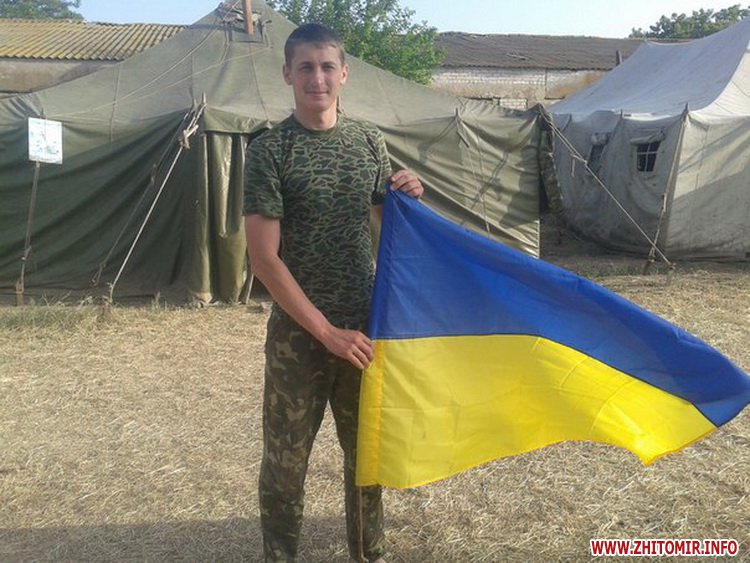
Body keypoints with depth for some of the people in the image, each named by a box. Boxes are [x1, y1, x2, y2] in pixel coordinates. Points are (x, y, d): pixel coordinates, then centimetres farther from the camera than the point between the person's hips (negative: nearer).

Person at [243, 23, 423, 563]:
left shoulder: (370, 141, 4)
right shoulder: (269, 150, -10)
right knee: (286, 459, 9)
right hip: (298, 334, -4)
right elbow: (264, 259, -14)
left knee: (367, 451, 18)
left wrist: (408, 197, -8)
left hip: (365, 327, 4)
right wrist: (327, 331, -16)